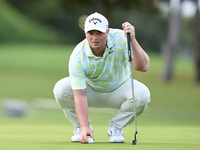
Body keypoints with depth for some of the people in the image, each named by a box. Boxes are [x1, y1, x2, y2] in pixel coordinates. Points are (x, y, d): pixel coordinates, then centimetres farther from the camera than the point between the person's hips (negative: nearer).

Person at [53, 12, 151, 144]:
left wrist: (132, 40, -51)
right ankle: (81, 127, -2)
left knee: (142, 94, -31)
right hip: (91, 90, -1)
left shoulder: (120, 38, -27)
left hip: (120, 88, 1)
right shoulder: (78, 56, -29)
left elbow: (143, 67, -37)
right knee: (60, 89, -28)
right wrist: (85, 127, -44)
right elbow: (80, 95, -34)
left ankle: (116, 127, -5)